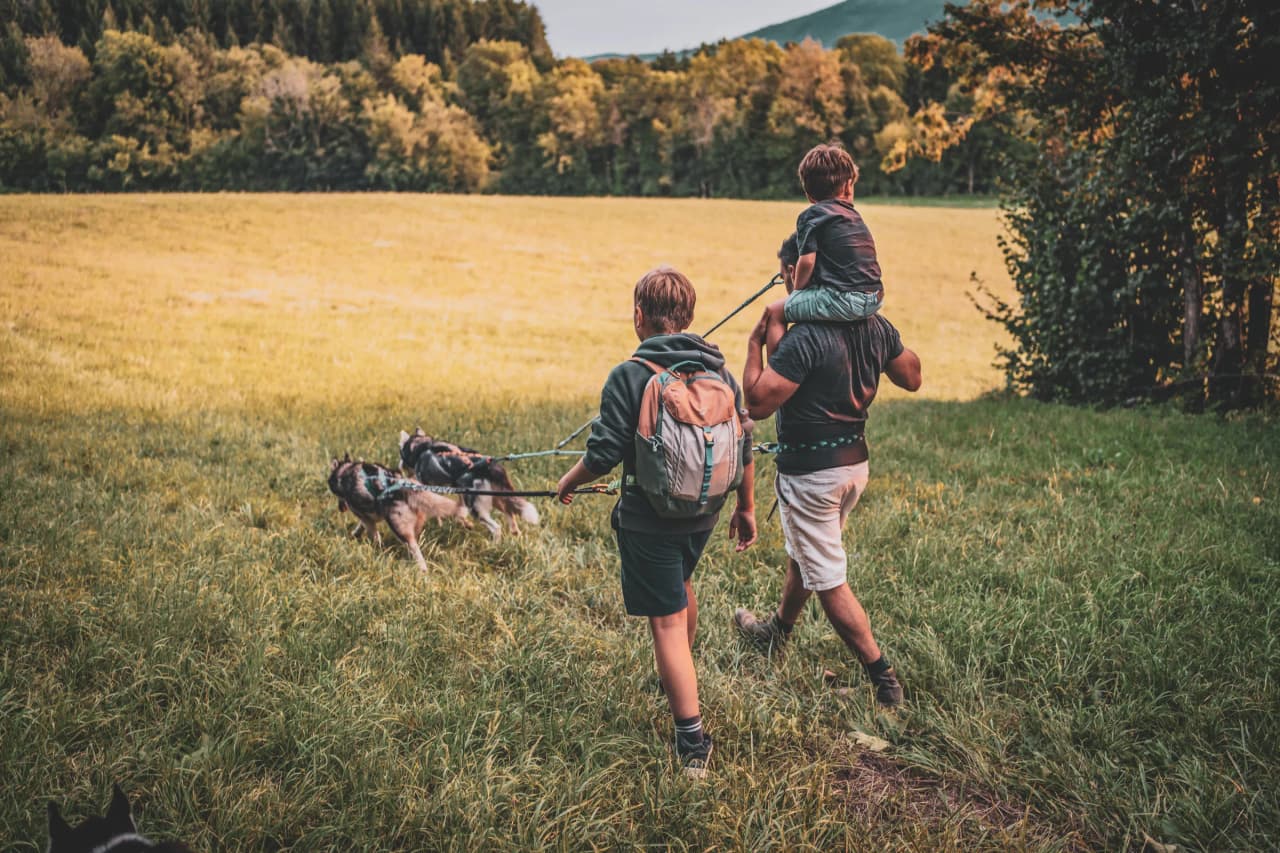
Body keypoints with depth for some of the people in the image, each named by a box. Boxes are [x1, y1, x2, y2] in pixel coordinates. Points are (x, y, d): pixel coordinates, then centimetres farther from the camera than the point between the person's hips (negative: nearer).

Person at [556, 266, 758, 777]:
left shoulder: (630, 376, -17)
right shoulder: (719, 371, 0)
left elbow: (603, 454, -18)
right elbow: (744, 447, 5)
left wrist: (568, 482, 2)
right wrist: (746, 507, 16)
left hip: (648, 519, -7)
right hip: (701, 514, 7)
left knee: (667, 621, 0)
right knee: (681, 587, 31)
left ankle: (692, 741, 3)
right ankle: (680, 674, 54)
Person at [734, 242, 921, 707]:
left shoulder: (803, 338, -25)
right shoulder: (876, 327, -2)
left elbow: (758, 404, -25)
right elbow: (912, 378, 12)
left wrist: (755, 343, -13)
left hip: (811, 472, -9)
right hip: (856, 462, 9)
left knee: (827, 578, 3)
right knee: (803, 552, 27)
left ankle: (883, 677, 7)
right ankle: (777, 631, 48)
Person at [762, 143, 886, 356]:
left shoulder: (811, 215, -3)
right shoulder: (853, 215, 18)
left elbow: (807, 261, -12)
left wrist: (796, 291, 5)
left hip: (843, 299, -7)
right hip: (874, 299, 7)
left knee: (775, 312, 4)